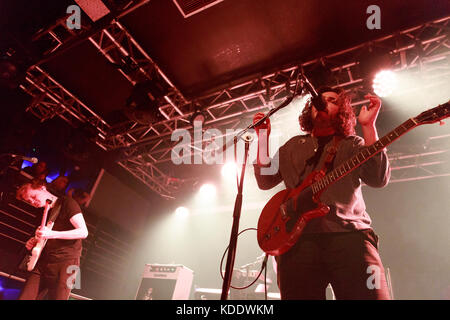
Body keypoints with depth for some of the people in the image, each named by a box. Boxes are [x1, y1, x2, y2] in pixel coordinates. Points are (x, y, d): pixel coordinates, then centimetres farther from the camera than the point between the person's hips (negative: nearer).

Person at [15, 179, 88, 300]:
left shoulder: (67, 203, -4)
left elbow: (83, 232, -14)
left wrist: (52, 234, -21)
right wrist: (34, 242, 9)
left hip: (66, 261, -7)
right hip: (43, 264, 7)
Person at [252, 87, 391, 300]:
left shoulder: (353, 144, 16)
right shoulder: (293, 146, 23)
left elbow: (378, 179, -2)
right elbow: (265, 181, 16)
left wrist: (368, 126, -7)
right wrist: (263, 138, 9)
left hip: (349, 235, -1)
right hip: (297, 238, 2)